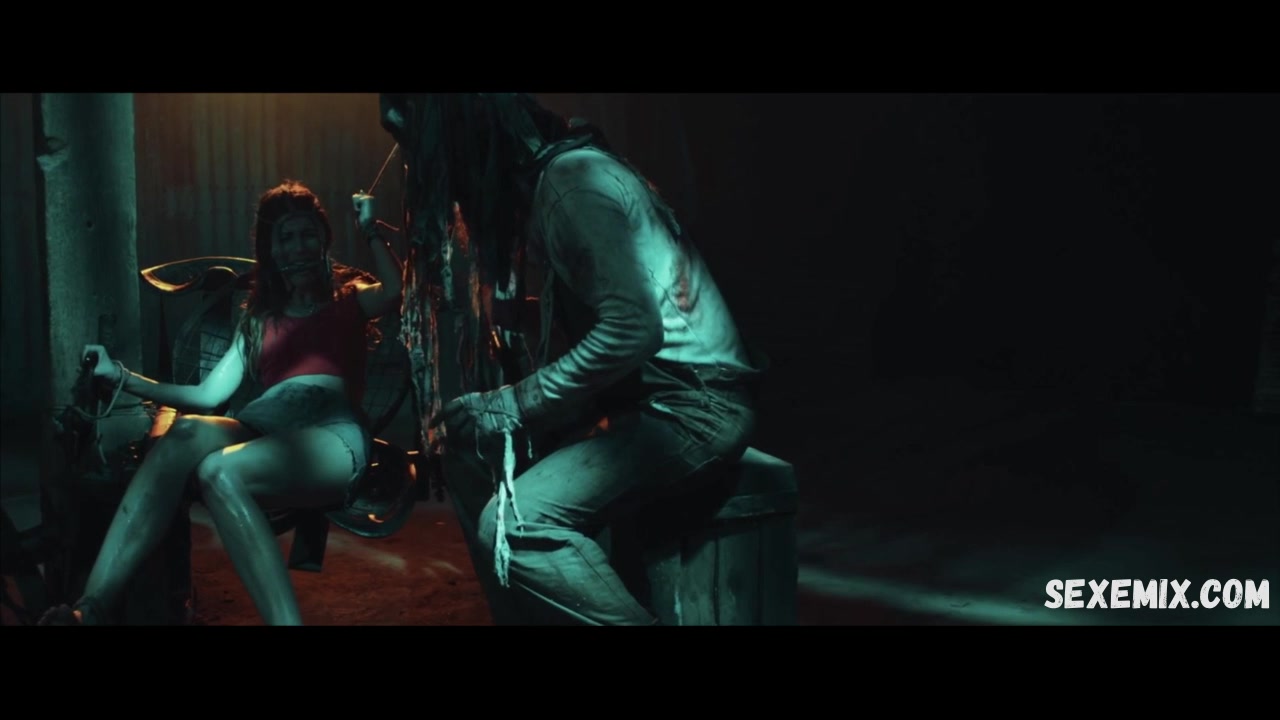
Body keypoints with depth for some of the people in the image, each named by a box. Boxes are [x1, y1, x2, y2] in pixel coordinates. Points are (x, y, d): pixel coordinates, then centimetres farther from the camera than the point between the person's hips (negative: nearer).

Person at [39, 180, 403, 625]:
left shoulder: (348, 302, 23)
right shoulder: (259, 319, 32)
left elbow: (395, 291, -2)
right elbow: (210, 394, 23)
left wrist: (370, 229, 6)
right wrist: (123, 377, 17)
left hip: (333, 434, -3)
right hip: (263, 428, 3)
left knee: (218, 470, -34)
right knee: (188, 431, -32)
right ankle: (91, 609, -45)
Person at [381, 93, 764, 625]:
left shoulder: (573, 179, -16)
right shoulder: (543, 182, 13)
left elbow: (633, 328, -26)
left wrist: (512, 406, -20)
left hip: (693, 404, -10)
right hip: (641, 396, 10)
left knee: (511, 527, -23)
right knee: (473, 462, 7)